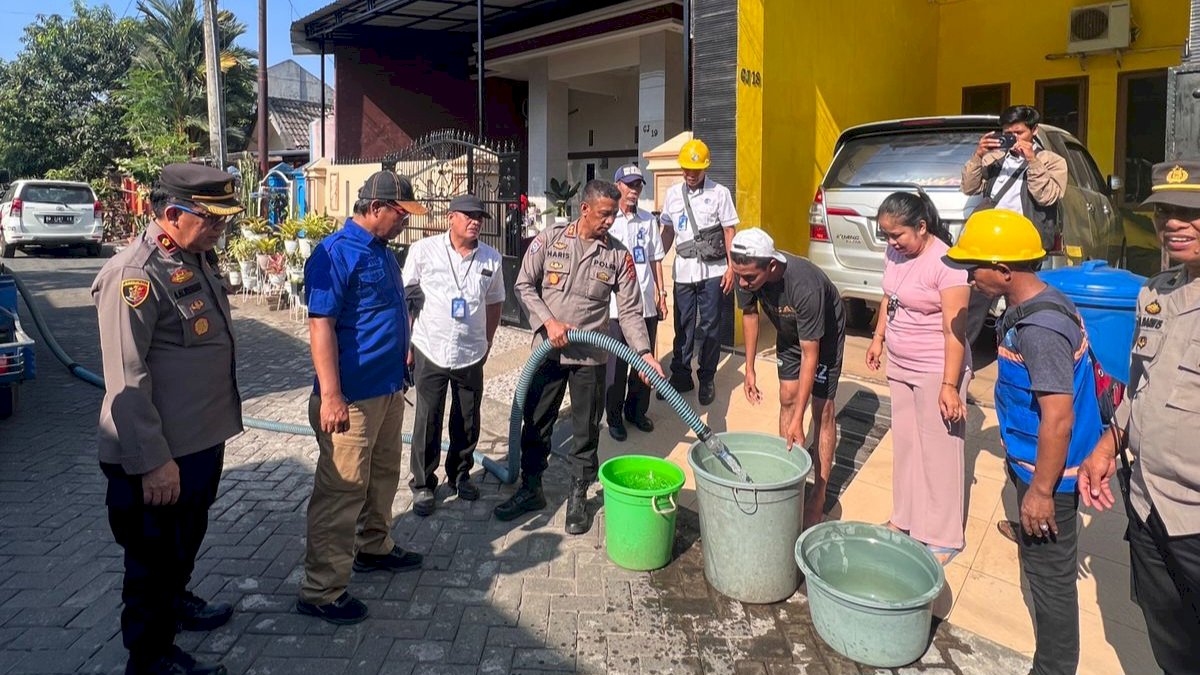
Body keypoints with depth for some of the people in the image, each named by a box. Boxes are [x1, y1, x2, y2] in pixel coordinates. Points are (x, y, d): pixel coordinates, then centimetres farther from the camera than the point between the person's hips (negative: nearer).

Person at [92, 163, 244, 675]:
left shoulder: (195, 258, 7)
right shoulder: (134, 275, -23)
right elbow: (126, 380, -24)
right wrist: (152, 461, -23)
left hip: (204, 437, 9)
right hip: (161, 453, -9)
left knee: (188, 536, 28)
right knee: (154, 554, 9)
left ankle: (176, 602, 50)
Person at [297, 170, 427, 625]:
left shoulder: (382, 251, 12)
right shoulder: (336, 253, -16)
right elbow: (321, 325, -21)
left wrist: (402, 356, 23)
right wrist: (330, 396, -24)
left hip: (389, 387, 9)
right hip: (352, 395, -9)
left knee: (383, 476, 22)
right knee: (342, 489, -3)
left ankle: (374, 547, 40)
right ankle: (321, 591, 6)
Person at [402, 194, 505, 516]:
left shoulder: (491, 258, 1)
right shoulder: (423, 250, -7)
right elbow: (406, 298, -2)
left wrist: (487, 343, 12)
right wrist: (406, 344, -3)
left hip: (471, 356, 3)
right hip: (430, 352, -3)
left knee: (467, 422, 14)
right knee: (427, 422, 6)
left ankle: (460, 474, 35)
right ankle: (423, 484, 21)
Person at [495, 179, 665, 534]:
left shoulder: (618, 254, -2)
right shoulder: (550, 239, -4)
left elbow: (630, 310, -3)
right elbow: (524, 285, 0)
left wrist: (645, 353, -14)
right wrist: (549, 322, -13)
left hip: (590, 357, 0)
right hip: (548, 351, 0)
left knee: (586, 431, 9)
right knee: (535, 424, 12)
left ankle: (578, 498, 25)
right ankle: (531, 489, 29)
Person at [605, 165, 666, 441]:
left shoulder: (648, 220, 11)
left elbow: (655, 259, 16)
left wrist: (661, 292, 11)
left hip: (646, 304, 5)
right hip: (616, 304, -4)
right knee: (616, 364, 1)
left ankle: (637, 410, 27)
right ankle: (614, 417, 14)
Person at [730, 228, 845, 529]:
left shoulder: (805, 285, -44)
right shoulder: (747, 275, -28)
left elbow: (810, 354, -37)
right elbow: (750, 314, -5)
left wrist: (798, 420, -35)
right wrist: (749, 369, -4)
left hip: (824, 333, -5)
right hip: (789, 331, 6)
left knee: (822, 409, -5)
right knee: (787, 399, 9)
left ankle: (818, 495, 4)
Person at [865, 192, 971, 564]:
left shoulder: (946, 264, -22)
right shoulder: (895, 253, 1)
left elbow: (954, 330, -22)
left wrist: (950, 386, -23)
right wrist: (878, 338, 14)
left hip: (936, 372, -8)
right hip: (900, 366, 8)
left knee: (938, 453, 2)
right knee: (905, 445, 17)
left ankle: (942, 538, 15)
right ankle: (905, 519, 32)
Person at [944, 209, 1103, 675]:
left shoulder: (1040, 328, -28)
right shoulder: (1026, 309, 4)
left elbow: (1058, 418, -27)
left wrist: (1041, 491, -21)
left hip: (1048, 474, -10)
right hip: (1032, 462, 10)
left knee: (1050, 575, 4)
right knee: (1039, 564, 24)